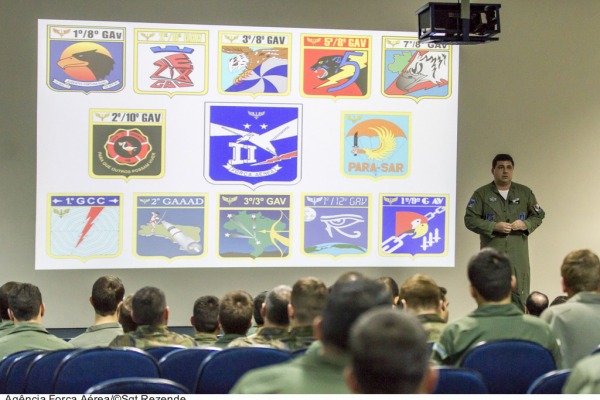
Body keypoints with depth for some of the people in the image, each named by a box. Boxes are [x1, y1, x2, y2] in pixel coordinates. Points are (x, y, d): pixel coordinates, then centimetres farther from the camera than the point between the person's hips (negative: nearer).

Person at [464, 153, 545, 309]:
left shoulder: (525, 192, 12)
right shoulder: (482, 193, 4)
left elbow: (538, 215, 16)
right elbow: (470, 219, -1)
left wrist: (525, 224, -5)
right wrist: (494, 226, -13)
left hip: (518, 254, 2)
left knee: (519, 296, -1)